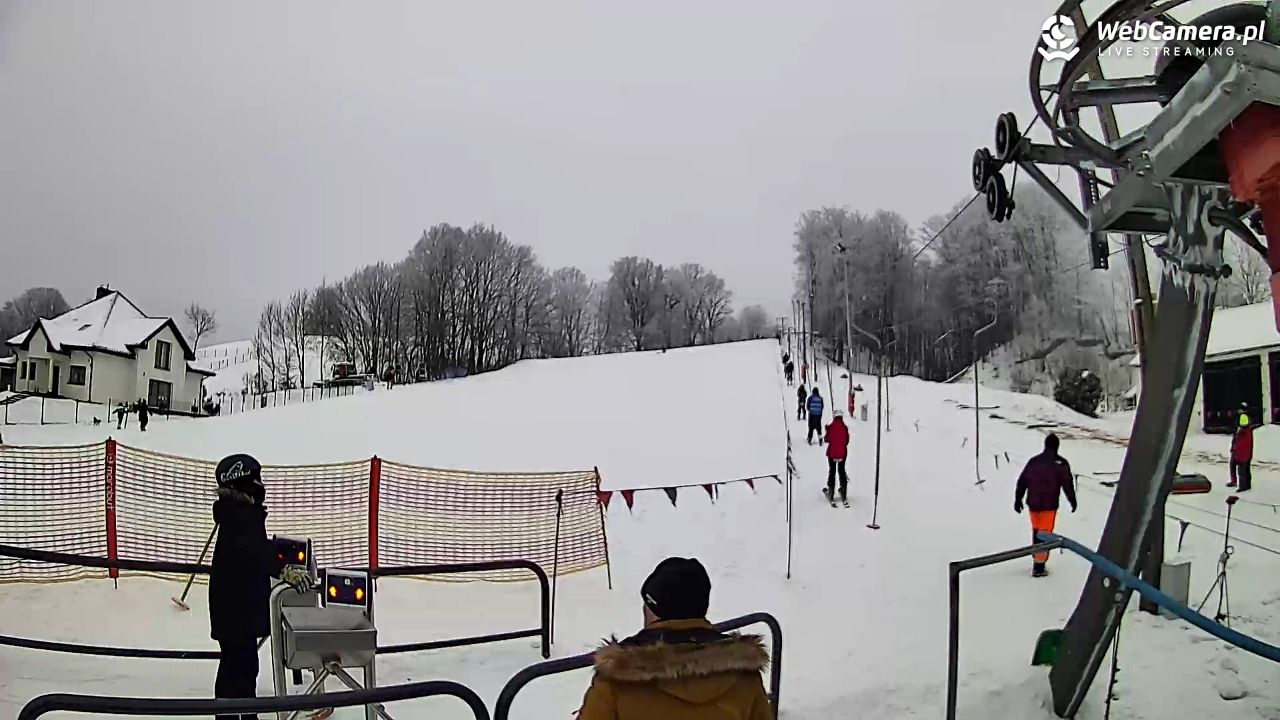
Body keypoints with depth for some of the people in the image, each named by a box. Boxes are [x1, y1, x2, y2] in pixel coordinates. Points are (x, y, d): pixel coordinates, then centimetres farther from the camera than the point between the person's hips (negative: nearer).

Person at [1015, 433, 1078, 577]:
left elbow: (1022, 481, 9)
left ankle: (1036, 558, 33)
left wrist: (1017, 500, 17)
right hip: (1049, 505, -5)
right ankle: (1039, 567, -1)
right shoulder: (1061, 463, -7)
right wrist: (1072, 500, 6)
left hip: (1032, 503, 5)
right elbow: (1067, 484, -8)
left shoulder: (1033, 461, 6)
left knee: (1036, 530, 22)